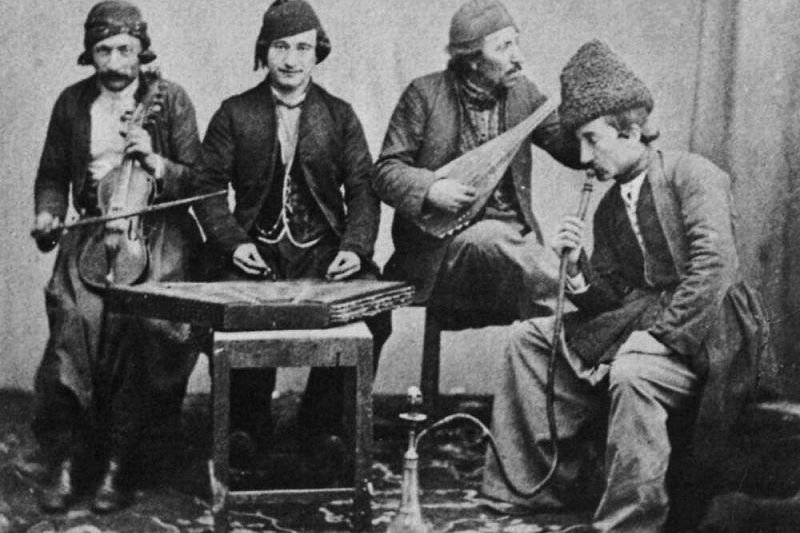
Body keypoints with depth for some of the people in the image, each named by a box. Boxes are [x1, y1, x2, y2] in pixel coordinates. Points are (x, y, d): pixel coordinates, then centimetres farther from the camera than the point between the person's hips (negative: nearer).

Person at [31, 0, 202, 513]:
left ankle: (121, 462, -18)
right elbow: (53, 175, 21)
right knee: (74, 317, -25)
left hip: (158, 234, -2)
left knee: (139, 322, -28)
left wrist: (154, 162, -15)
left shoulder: (171, 100, 3)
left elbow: (198, 182, 2)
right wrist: (47, 214, 1)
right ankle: (67, 458, -17)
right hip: (93, 235, 2)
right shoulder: (72, 103, 10)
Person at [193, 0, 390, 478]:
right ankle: (249, 425, -1)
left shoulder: (340, 116, 12)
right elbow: (208, 187, 5)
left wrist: (355, 247, -10)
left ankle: (323, 421, -3)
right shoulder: (234, 114, 9)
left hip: (325, 254, 1)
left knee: (373, 310, -27)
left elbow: (363, 191, 7)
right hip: (256, 253, 0)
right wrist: (233, 242, -11)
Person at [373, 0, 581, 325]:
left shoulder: (522, 93, 8)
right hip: (444, 235, -4)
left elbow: (576, 150, 4)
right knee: (494, 237, -34)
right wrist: (430, 190, -23)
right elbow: (387, 172, -5)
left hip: (512, 232, 4)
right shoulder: (425, 94, -4)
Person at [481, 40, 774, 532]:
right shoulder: (610, 207, 14)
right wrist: (577, 270, -8)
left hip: (701, 331, -8)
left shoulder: (692, 174, -10)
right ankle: (547, 480, 6)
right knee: (528, 337, 5)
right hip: (639, 321, 8)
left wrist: (660, 332, -25)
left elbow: (715, 266, -23)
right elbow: (608, 297, 13)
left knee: (630, 373, -37)